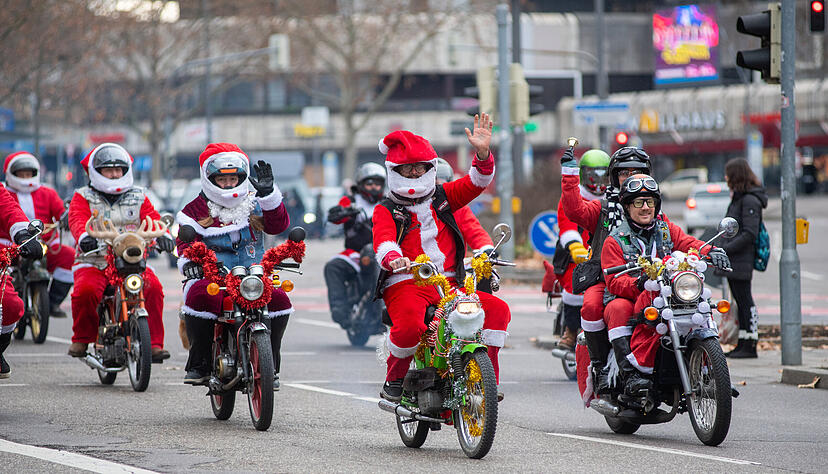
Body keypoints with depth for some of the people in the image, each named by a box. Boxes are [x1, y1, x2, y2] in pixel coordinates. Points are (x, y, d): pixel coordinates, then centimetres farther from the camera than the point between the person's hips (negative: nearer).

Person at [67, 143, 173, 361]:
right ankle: (82, 338, -6)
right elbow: (78, 220, -10)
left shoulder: (138, 198, 17)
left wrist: (162, 234, -23)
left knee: (153, 288, -27)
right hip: (94, 262, -1)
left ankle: (154, 343, -21)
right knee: (86, 290, -32)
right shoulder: (83, 198, 10)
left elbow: (152, 217, 1)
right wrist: (85, 236, -34)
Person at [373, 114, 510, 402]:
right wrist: (394, 258, -38)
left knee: (497, 309, -15)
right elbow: (383, 241, -13)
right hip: (405, 283, -4)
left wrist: (483, 153, -14)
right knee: (410, 325, -36)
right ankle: (394, 380, -9)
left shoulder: (442, 197, 18)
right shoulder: (386, 211, 6)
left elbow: (477, 182, 7)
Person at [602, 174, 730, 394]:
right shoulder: (614, 241, 4)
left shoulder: (667, 230, 17)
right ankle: (630, 375, -47)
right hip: (626, 297, -3)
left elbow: (689, 244, 0)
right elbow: (615, 282, -8)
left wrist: (712, 252, -23)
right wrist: (638, 284, -30)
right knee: (619, 310, -37)